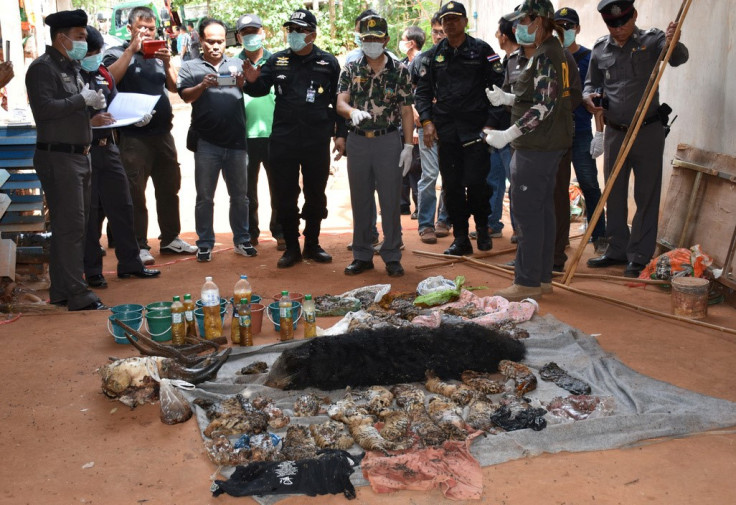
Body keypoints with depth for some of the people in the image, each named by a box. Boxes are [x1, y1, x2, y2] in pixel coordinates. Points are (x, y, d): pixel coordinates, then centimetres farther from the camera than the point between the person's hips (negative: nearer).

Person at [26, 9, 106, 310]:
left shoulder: (71, 67, 18)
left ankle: (61, 291, 20)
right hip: (57, 158, -9)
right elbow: (45, 108, -22)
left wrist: (93, 111, 9)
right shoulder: (43, 68, -10)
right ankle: (78, 296, -5)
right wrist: (83, 99, -17)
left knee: (71, 226, 12)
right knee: (70, 226, -9)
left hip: (78, 156, 9)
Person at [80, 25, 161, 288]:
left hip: (108, 148, 7)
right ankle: (92, 270, 12)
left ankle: (130, 263, 21)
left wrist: (135, 118, 0)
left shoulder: (103, 74, 12)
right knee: (89, 212, 1)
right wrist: (90, 122, -25)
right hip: (82, 151, -6)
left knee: (121, 206, 10)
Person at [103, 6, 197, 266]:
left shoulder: (159, 55, 16)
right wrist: (132, 49, -20)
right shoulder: (118, 54, 1)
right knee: (135, 192, -5)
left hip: (162, 132, 6)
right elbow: (110, 78, -19)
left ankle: (170, 238, 25)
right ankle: (140, 246, 2)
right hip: (133, 135, -6)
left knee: (169, 188, 13)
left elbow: (173, 87, 6)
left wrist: (167, 62, -10)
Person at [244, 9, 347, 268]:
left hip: (317, 141, -1)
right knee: (285, 196, 5)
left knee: (316, 195, 9)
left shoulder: (328, 62, 3)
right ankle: (291, 248, 16)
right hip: (283, 140, 1)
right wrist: (253, 80, -16)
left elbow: (339, 100, 6)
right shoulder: (277, 61, 7)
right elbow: (260, 89, 7)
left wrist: (341, 134, 2)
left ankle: (312, 244, 24)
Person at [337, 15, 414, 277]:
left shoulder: (400, 70, 1)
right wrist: (352, 111, -30)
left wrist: (408, 146, -6)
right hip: (358, 140, 2)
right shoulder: (350, 69, 5)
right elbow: (340, 103, -6)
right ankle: (362, 256, 19)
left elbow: (406, 111, 1)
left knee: (391, 201, 1)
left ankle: (392, 257, 11)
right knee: (360, 201, 8)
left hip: (388, 140, -2)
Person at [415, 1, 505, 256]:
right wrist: (427, 121, -1)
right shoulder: (434, 54, 11)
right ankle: (461, 238, 14)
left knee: (475, 182, -8)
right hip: (445, 129, 3)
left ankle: (482, 228, 18)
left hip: (475, 128, -3)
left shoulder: (481, 50, 3)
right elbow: (423, 90, 12)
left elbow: (498, 86, 2)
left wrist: (491, 121, -6)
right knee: (452, 185, 4)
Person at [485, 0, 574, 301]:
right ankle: (543, 277, 22)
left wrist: (509, 134, -25)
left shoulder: (545, 55, -16)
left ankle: (528, 283, 1)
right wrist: (507, 98, 8)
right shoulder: (552, 51, 16)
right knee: (542, 209, 14)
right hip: (549, 144, 11)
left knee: (526, 212, -6)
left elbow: (544, 106, -23)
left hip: (536, 146, -11)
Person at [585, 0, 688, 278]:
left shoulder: (652, 40, -7)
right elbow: (592, 83, 15)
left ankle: (639, 257, 8)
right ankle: (617, 250, 24)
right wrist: (589, 96, -8)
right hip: (614, 132, 4)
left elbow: (678, 58, -23)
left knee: (646, 196, 1)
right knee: (614, 194, 11)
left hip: (648, 131, -4)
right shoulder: (600, 49, 4)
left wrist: (674, 44, -46)